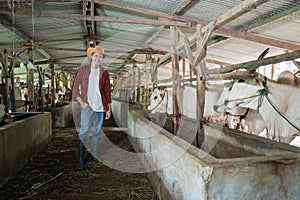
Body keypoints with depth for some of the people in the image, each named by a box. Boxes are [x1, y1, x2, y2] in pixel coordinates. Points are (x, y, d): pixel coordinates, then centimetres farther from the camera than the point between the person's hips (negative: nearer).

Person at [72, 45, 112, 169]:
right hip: (87, 106, -3)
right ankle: (80, 159, 3)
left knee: (97, 131, 10)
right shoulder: (82, 70, 3)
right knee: (84, 131, -5)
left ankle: (94, 154, 23)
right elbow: (75, 88, 4)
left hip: (101, 106, 3)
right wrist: (81, 102, -9)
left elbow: (107, 91, 9)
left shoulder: (104, 73, 8)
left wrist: (109, 108, 5)